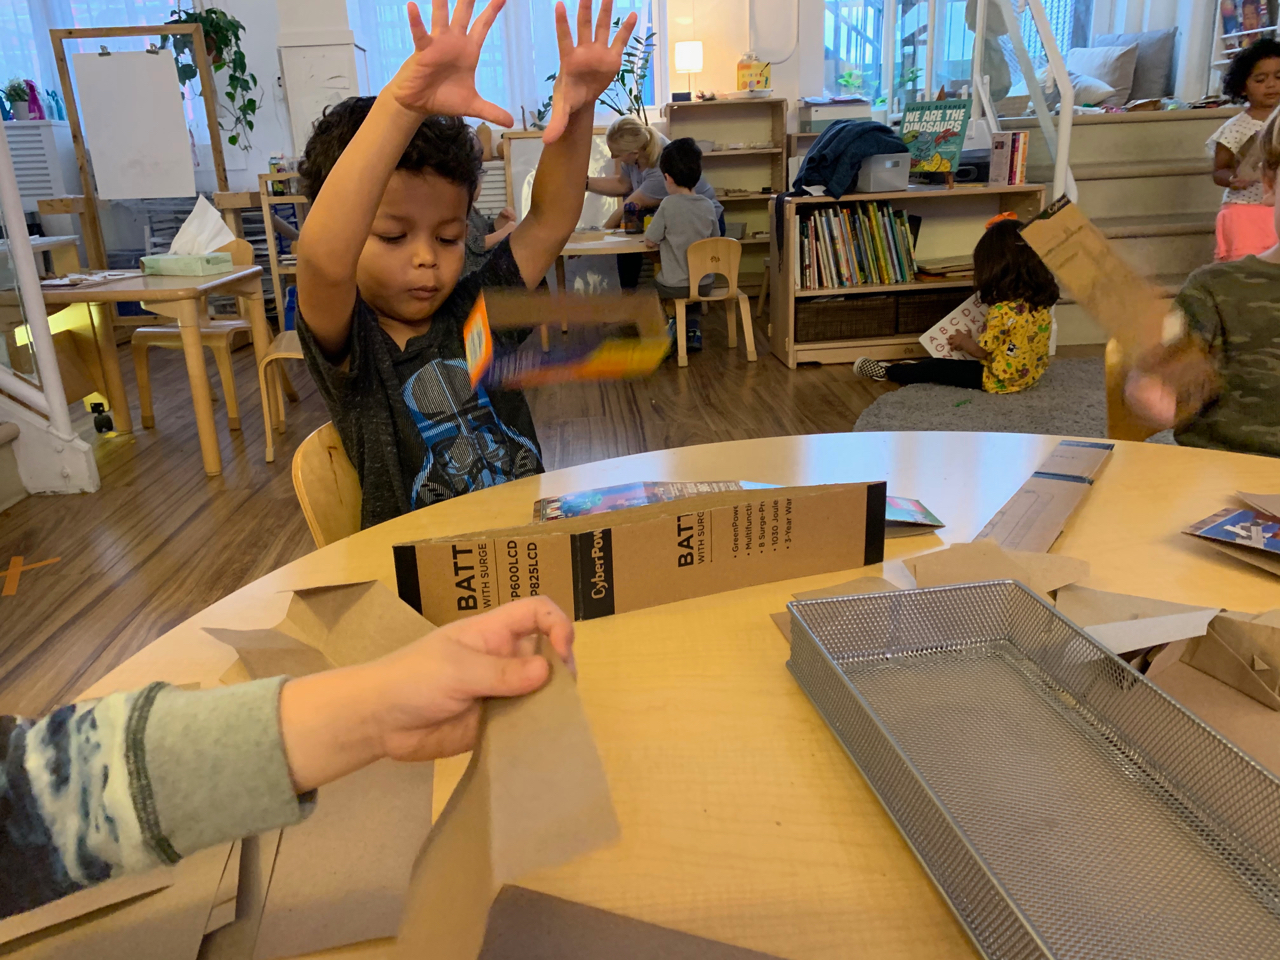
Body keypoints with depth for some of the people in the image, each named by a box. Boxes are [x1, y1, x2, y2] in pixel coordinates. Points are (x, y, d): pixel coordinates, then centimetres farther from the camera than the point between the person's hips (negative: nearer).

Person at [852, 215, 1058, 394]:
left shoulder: (1002, 311, -26)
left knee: (934, 368, 6)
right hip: (1032, 373, 8)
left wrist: (964, 342, 5)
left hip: (1000, 380, -8)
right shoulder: (1040, 300, -2)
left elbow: (981, 351, -17)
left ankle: (886, 371, 24)